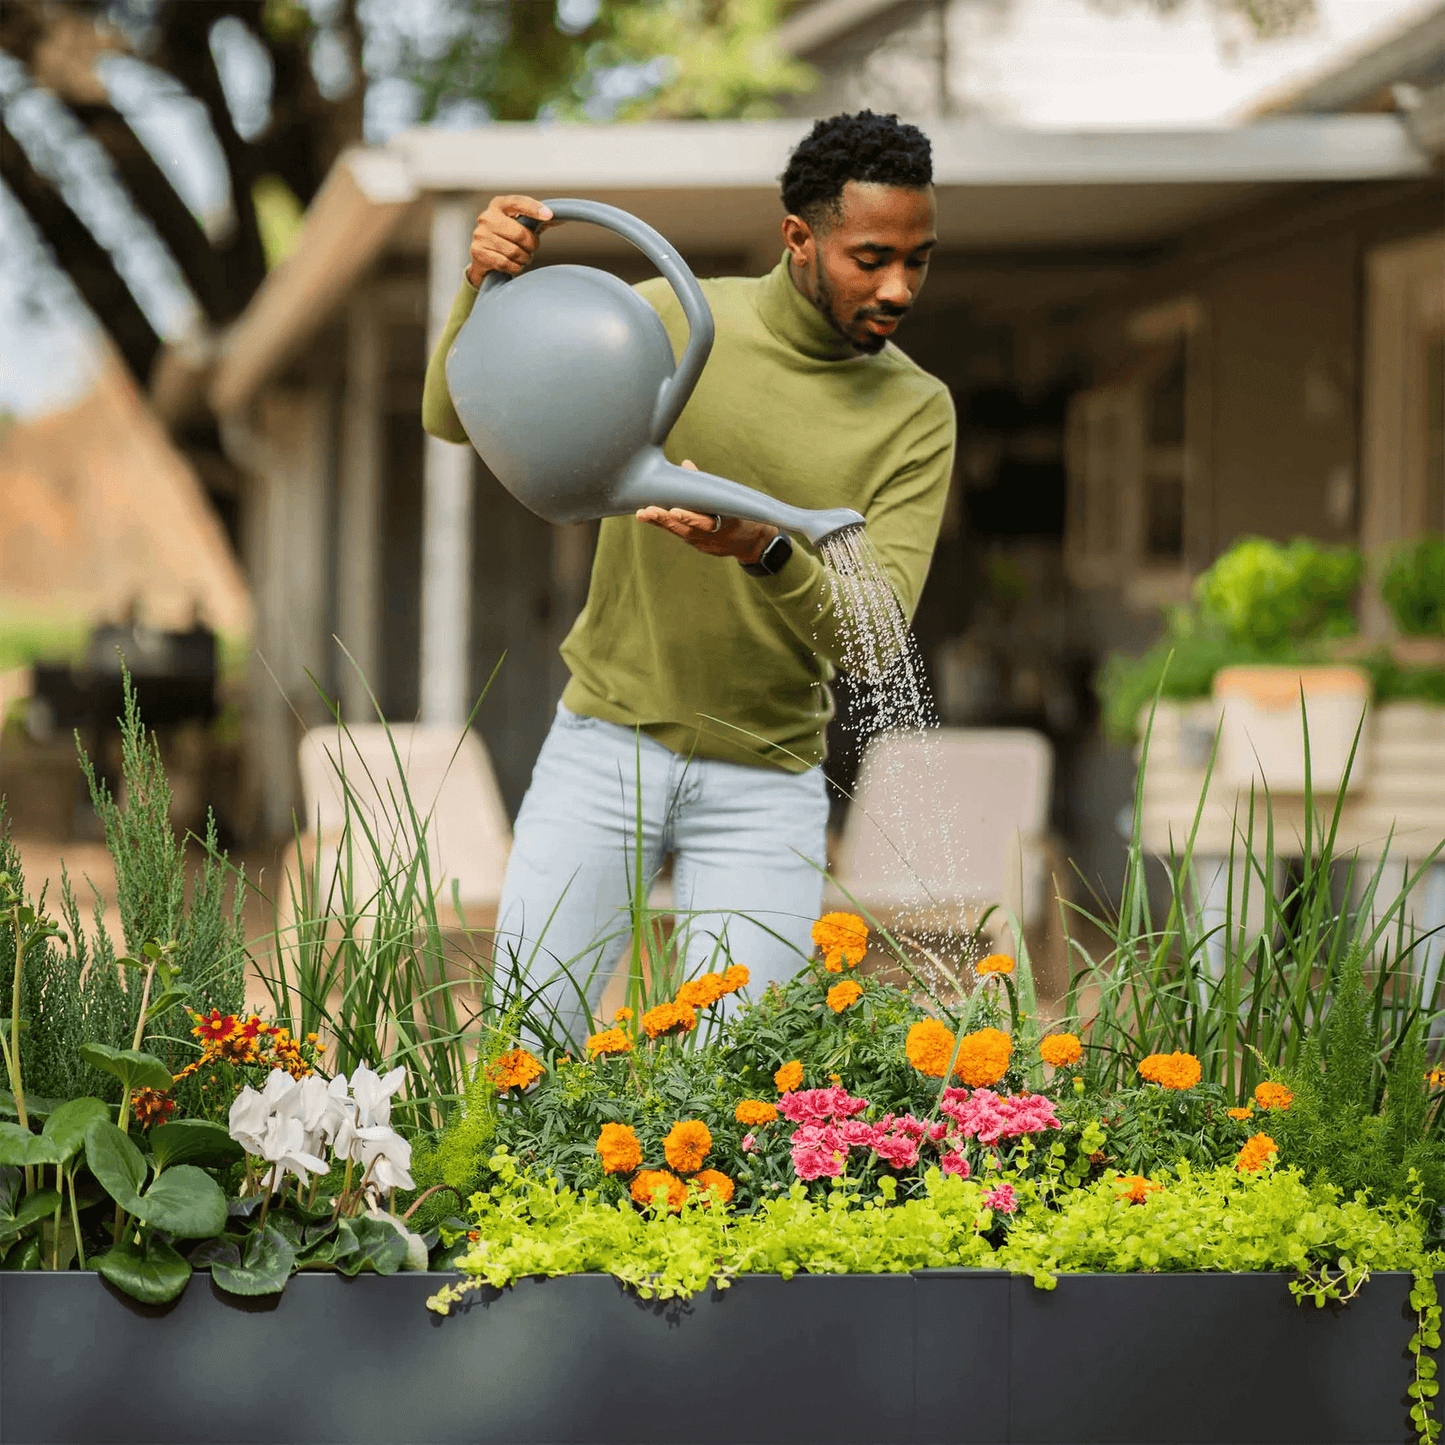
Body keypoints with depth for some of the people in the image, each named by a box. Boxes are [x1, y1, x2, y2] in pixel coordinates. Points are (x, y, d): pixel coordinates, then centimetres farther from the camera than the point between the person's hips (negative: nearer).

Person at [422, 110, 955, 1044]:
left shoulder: (917, 413, -3)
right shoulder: (673, 321, -4)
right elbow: (456, 416, -2)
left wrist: (765, 553, -33)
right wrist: (488, 291, -23)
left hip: (765, 784, 0)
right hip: (607, 745, 0)